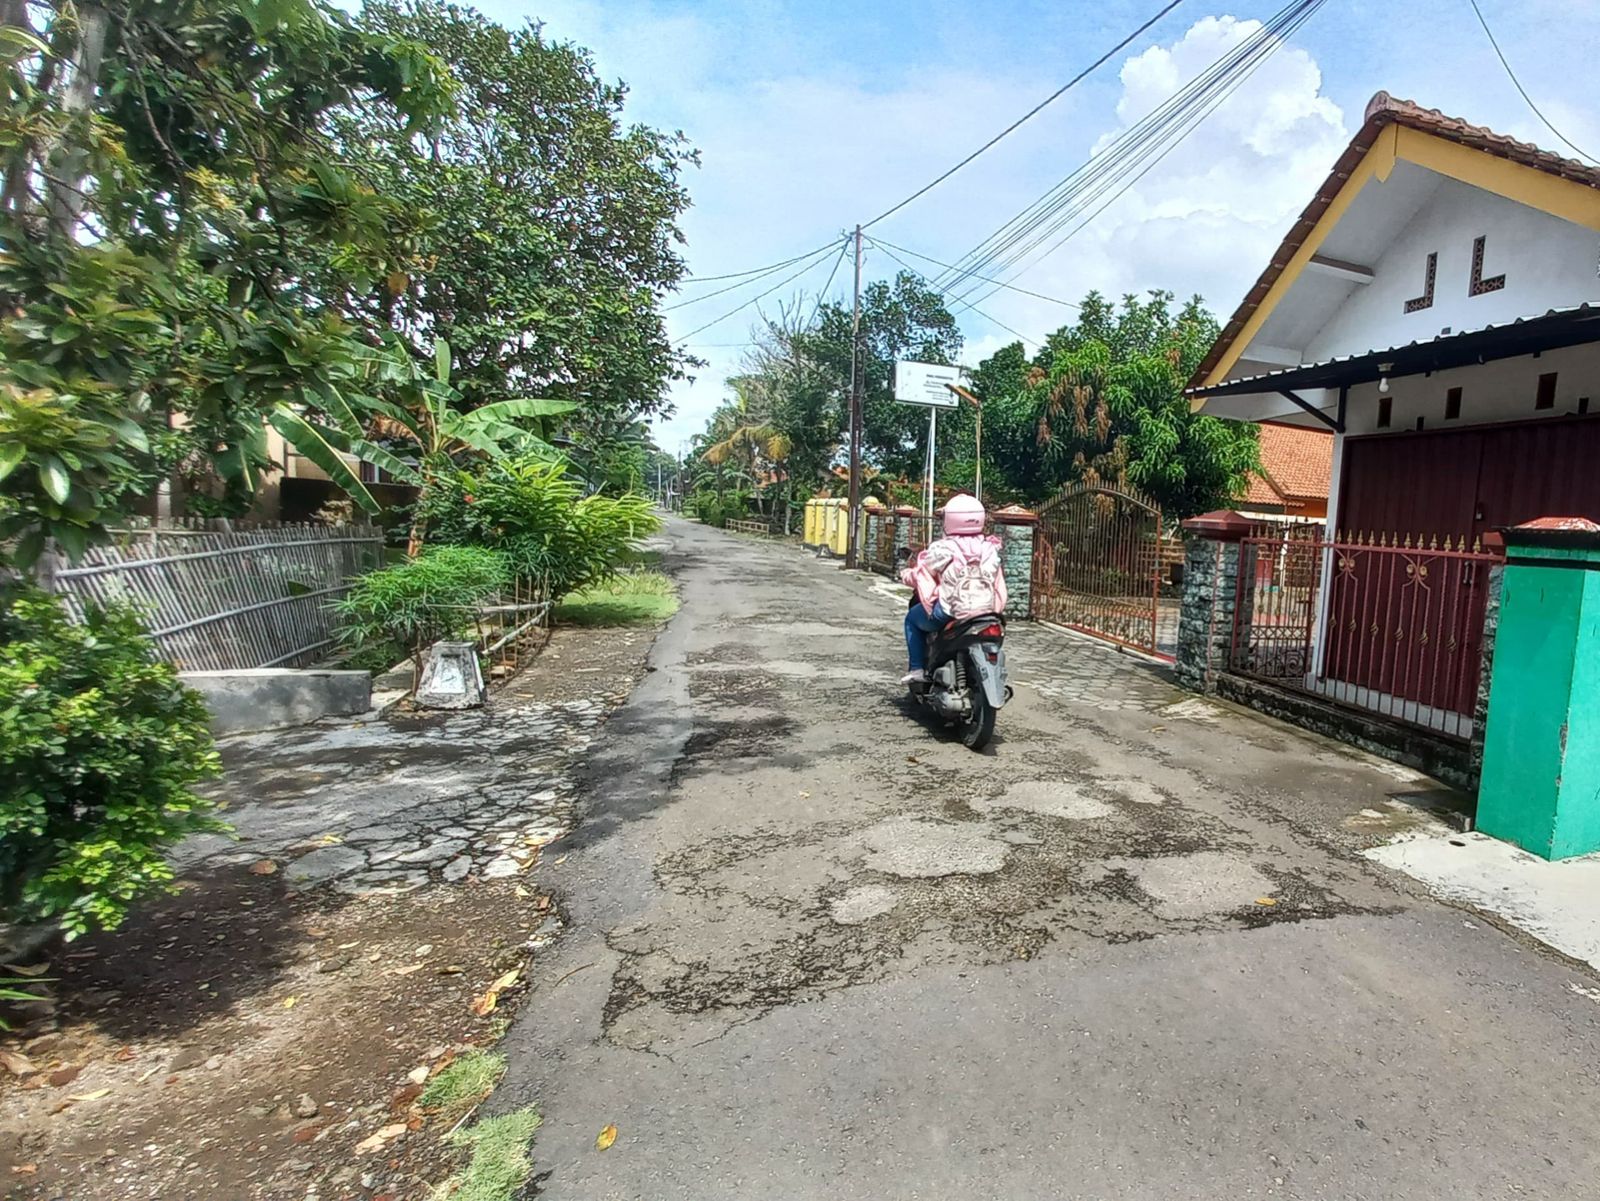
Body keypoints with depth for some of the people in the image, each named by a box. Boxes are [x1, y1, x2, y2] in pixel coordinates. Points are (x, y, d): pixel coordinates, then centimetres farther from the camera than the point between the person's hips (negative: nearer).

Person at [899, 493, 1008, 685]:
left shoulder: (942, 549, -8)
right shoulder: (990, 548, 7)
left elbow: (919, 573, -1)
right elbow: (997, 581, 13)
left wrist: (906, 574, 21)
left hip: (950, 612, -5)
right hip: (987, 611, 5)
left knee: (912, 618, 22)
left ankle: (917, 668, 13)